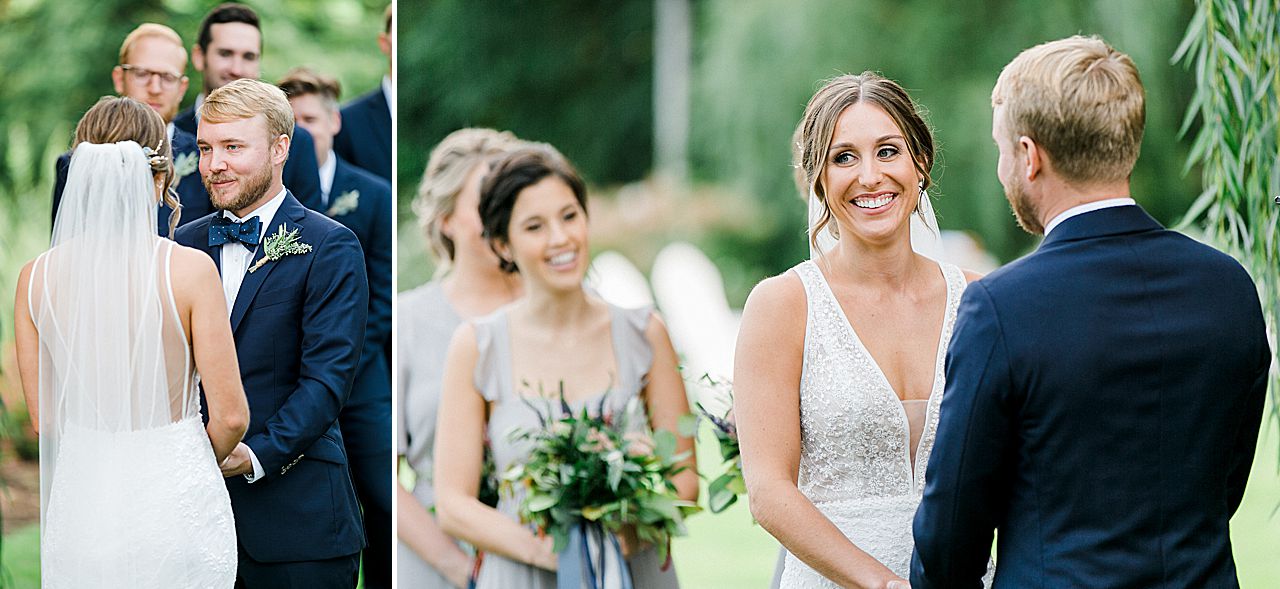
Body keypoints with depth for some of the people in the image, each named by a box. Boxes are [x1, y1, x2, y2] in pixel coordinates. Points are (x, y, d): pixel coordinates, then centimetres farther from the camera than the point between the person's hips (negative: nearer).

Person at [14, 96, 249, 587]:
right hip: (175, 504, -3)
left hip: (82, 500, 3)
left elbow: (43, 417, 3)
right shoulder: (189, 270, -14)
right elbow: (230, 415, -11)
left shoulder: (37, 278, -5)